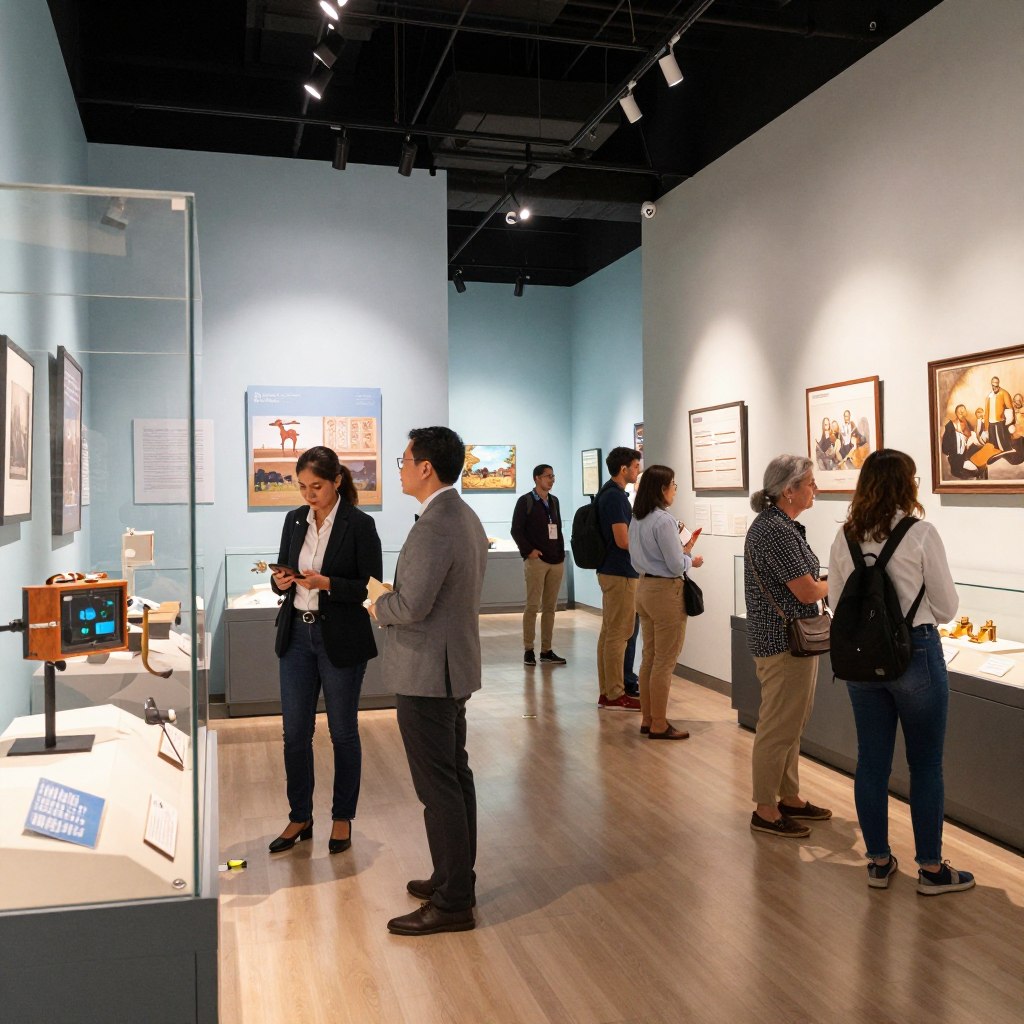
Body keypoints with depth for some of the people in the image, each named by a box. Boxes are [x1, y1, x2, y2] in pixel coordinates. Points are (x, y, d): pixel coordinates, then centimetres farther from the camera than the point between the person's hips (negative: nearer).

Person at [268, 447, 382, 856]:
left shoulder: (359, 524, -11)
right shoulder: (295, 519, 5)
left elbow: (371, 588, -11)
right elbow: (283, 570, 13)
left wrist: (327, 584, -25)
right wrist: (281, 581, -10)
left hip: (341, 640, -5)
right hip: (297, 635, 5)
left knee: (343, 731, 9)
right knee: (295, 731, 9)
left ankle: (343, 818, 26)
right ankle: (300, 818, 26)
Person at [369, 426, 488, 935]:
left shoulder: (434, 527, -23)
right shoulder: (466, 517, 10)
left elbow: (411, 605, -26)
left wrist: (379, 605, -5)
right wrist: (395, 598, 11)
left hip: (427, 672, -10)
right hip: (455, 665, 10)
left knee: (439, 787, -1)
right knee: (455, 776, 18)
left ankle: (451, 903, 9)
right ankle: (457, 877, 31)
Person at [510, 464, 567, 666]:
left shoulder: (554, 501, 16)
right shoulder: (525, 501, -2)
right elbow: (516, 530, -5)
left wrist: (561, 552, 11)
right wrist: (528, 550, -13)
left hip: (556, 561, 6)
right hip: (536, 560, -6)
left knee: (550, 607, 7)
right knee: (532, 606, -3)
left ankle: (546, 651, 12)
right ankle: (528, 650, 4)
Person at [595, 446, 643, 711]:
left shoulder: (608, 493, 13)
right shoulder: (615, 496, -18)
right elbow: (623, 541, -22)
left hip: (611, 571, 10)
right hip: (620, 573, -10)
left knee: (609, 633, 12)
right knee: (618, 635, -4)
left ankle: (607, 691, 18)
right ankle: (614, 696, 2)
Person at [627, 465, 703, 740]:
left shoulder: (637, 520, 7)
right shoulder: (664, 520, -19)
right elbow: (676, 566, -18)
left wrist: (681, 550, 12)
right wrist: (691, 560, 2)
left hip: (645, 587, 9)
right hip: (666, 592, -9)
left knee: (649, 658, 15)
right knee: (664, 662, 1)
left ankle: (647, 719, 24)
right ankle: (659, 725, 9)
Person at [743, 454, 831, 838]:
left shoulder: (778, 523, 11)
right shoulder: (776, 529, -21)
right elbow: (808, 591, -19)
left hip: (792, 639, 11)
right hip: (783, 643, -11)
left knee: (791, 723, 19)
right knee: (778, 727, 0)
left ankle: (789, 797, 32)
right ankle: (765, 811, 12)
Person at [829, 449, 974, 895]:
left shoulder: (844, 537, -1)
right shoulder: (921, 534, -13)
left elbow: (837, 601, 6)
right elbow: (946, 607, -6)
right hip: (915, 653, -4)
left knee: (871, 760, 13)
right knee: (926, 765, 10)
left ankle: (878, 862, 25)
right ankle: (931, 869, 22)